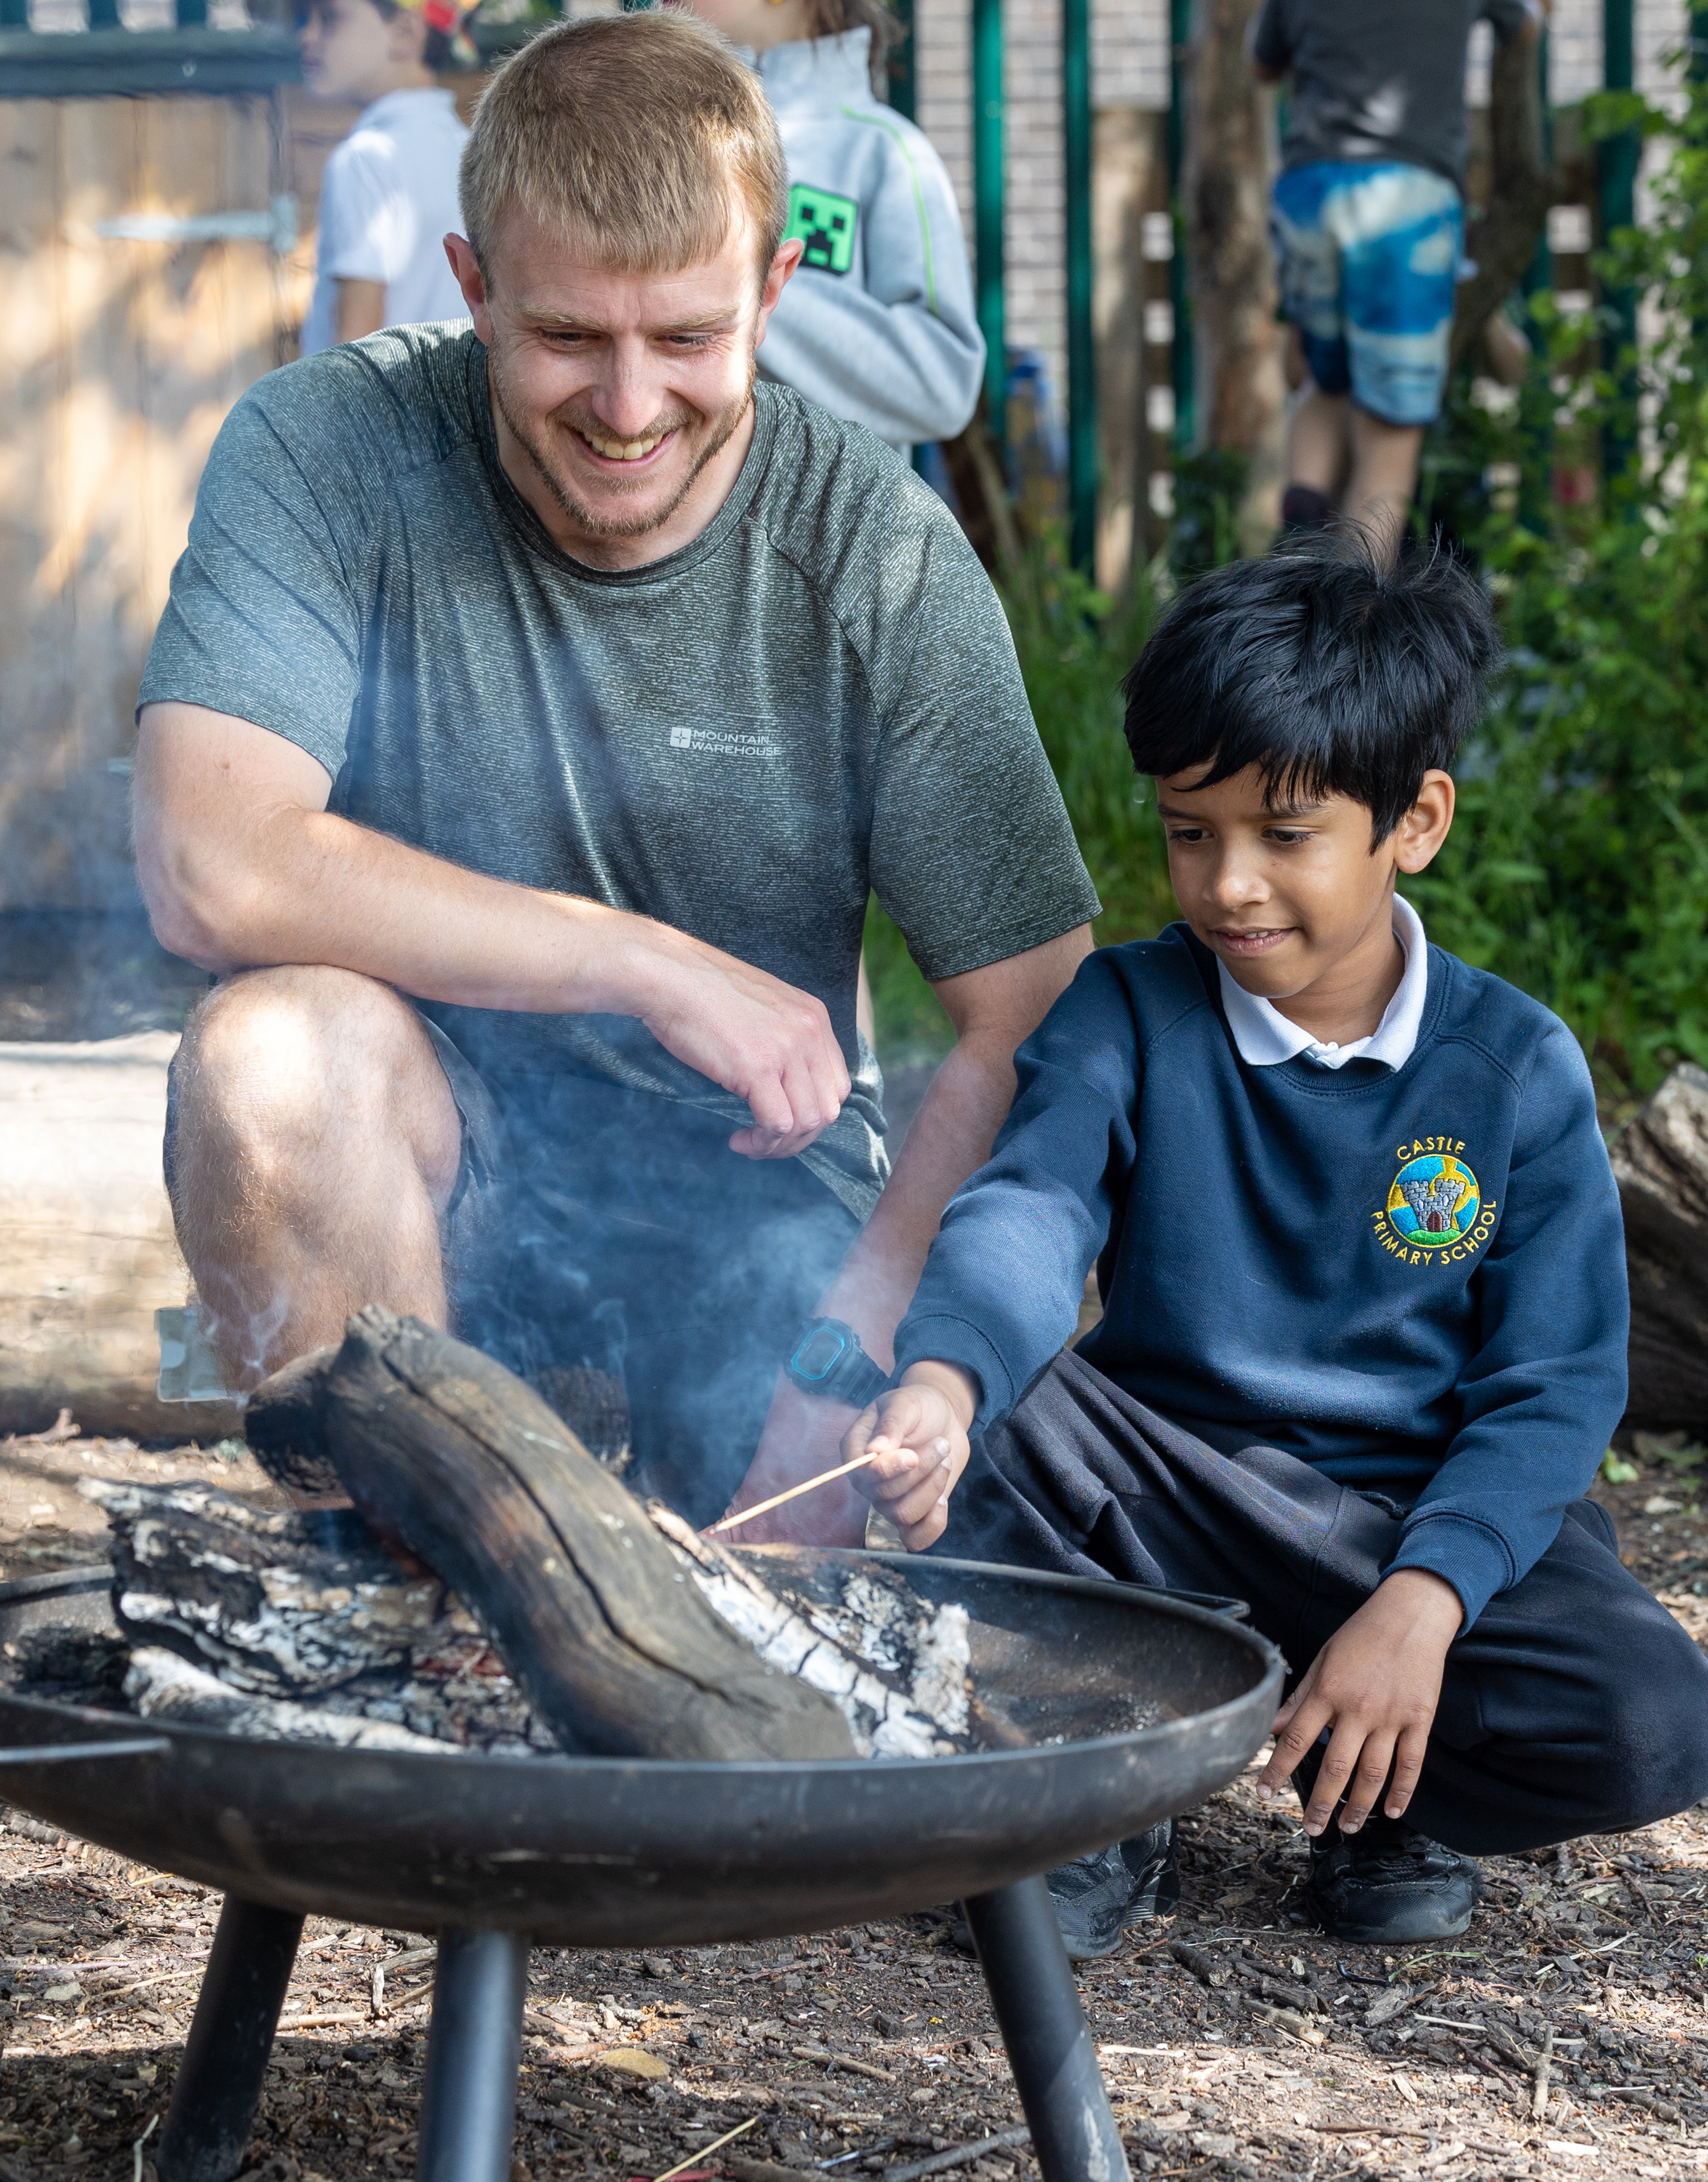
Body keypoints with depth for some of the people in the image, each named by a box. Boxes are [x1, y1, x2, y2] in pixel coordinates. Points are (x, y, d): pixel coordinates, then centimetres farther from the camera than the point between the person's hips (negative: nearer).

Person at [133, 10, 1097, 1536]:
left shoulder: (886, 556, -10)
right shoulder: (327, 454, -13)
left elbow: (1041, 1026, -11)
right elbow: (210, 871, -26)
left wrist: (850, 1361, -24)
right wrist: (651, 966, -25)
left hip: (752, 1187, 0)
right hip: (420, 1162, 0)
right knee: (277, 1050, -33)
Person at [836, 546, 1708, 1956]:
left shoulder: (1517, 1068, -6)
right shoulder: (1126, 1017, -5)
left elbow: (1555, 1384, -8)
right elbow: (1030, 1214, -23)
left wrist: (1421, 1601, -24)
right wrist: (943, 1381, -47)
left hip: (1431, 1513, -1)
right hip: (1172, 1490, 1)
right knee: (991, 1405, -28)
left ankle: (1380, 1801, 4)